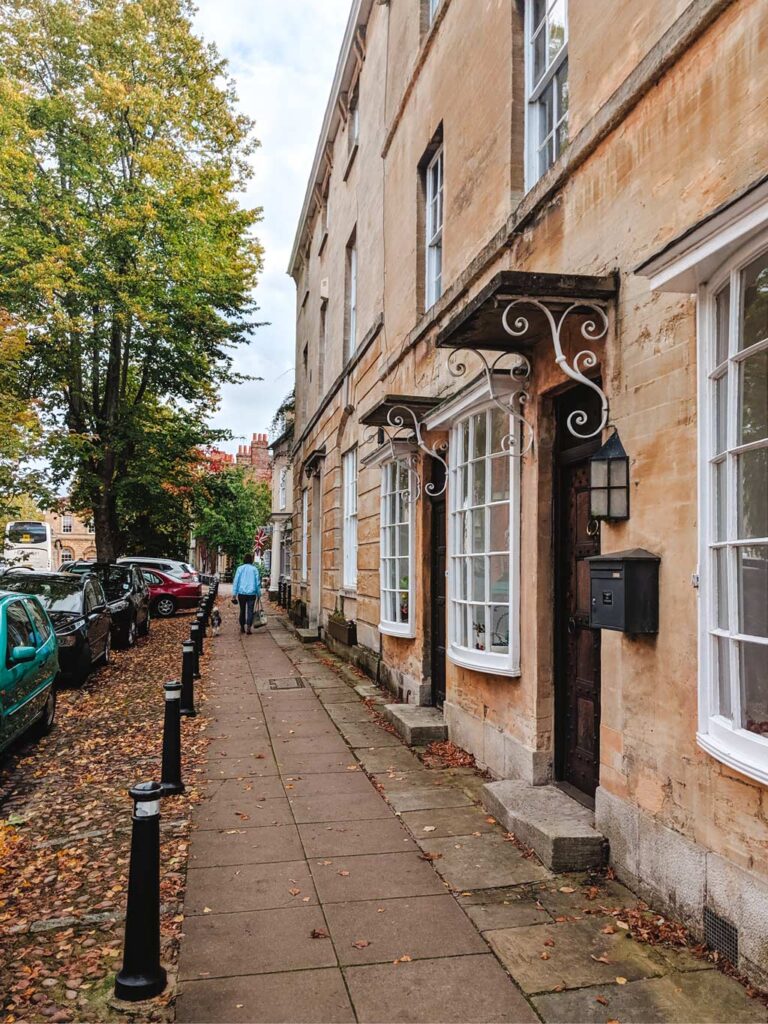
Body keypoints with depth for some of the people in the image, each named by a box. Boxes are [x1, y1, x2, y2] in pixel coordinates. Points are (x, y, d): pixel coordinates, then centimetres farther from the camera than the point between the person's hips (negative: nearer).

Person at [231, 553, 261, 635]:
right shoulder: (254, 569, 1)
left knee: (242, 610, 14)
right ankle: (248, 627, -17)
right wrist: (259, 594, 11)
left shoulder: (240, 568, 2)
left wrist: (234, 594, 1)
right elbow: (257, 582, 3)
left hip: (241, 593, 1)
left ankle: (242, 627, 23)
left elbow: (236, 581, 0)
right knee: (250, 610, -1)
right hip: (251, 593, -1)